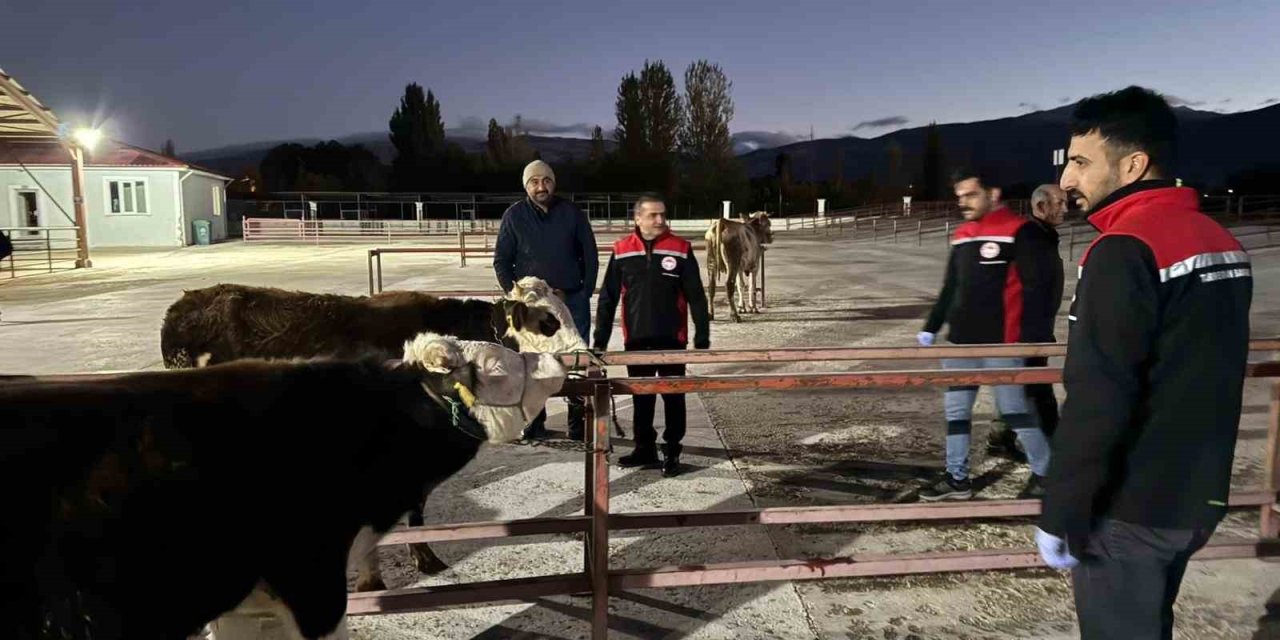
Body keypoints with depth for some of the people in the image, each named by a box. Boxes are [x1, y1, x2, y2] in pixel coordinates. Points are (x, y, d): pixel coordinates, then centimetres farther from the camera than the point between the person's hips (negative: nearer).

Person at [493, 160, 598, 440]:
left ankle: (578, 423, 14)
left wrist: (586, 292, -1)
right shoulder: (514, 216, 1)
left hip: (573, 300, 0)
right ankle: (534, 423, 15)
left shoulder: (572, 213, 2)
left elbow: (590, 256, 6)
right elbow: (501, 261, 5)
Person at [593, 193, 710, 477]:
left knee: (673, 397, 7)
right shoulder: (622, 251, 0)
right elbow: (608, 298, 4)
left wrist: (702, 337, -5)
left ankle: (672, 452, 19)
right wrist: (600, 339, 2)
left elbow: (696, 296, -2)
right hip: (636, 340, 2)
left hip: (672, 339, -2)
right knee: (641, 397, 13)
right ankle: (645, 448, 27)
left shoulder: (681, 250, -5)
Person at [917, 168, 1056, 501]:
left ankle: (1044, 473, 19)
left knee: (1015, 410, 1)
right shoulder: (961, 235, 13)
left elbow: (1035, 288, -13)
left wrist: (1031, 338, -18)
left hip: (1001, 343, -7)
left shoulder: (1019, 232, -9)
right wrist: (931, 328, 16)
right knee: (956, 410, 9)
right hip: (961, 341, 7)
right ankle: (957, 479, 20)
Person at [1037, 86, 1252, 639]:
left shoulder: (1125, 249, -21)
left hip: (1129, 509, -8)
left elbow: (1096, 402, -25)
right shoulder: (1221, 241, 7)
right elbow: (1203, 375, 15)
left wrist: (1060, 513, -17)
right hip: (1194, 499, 8)